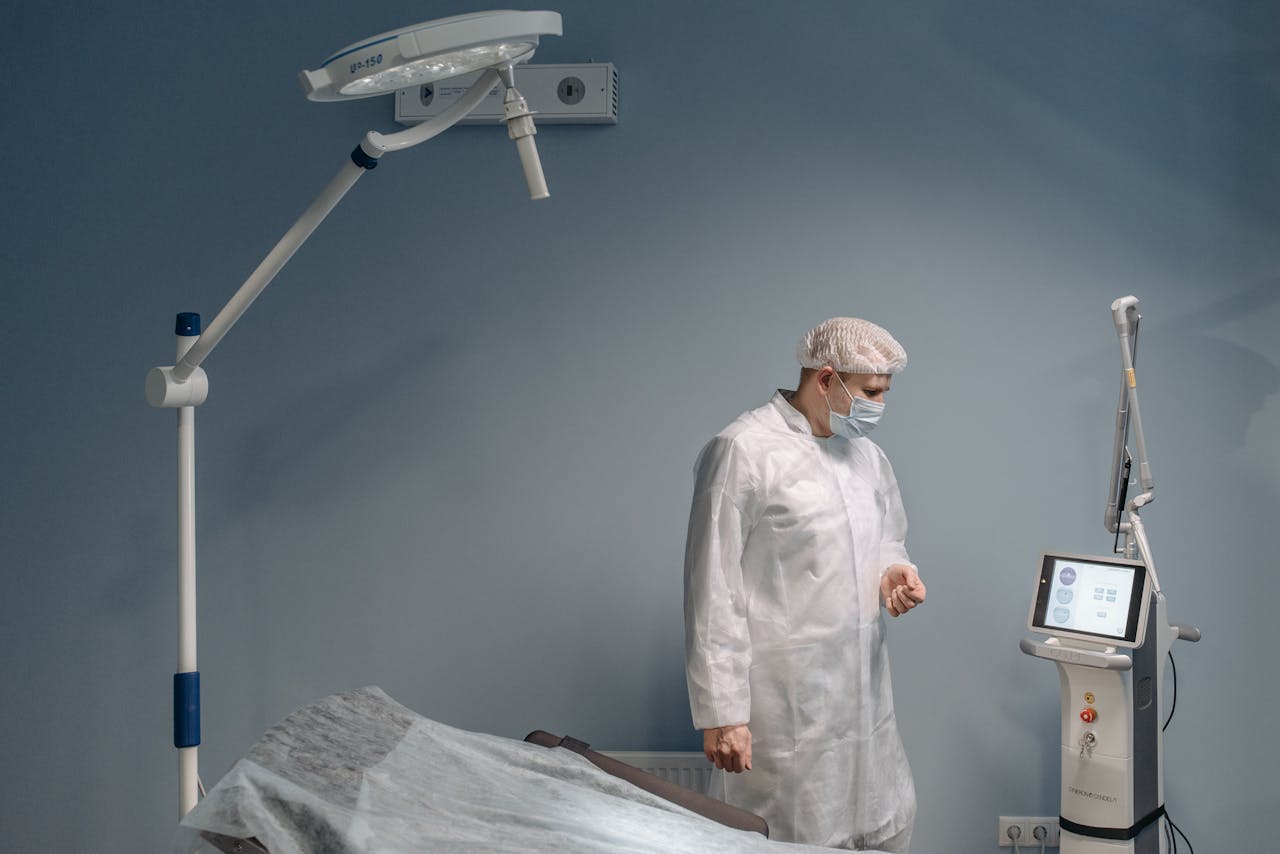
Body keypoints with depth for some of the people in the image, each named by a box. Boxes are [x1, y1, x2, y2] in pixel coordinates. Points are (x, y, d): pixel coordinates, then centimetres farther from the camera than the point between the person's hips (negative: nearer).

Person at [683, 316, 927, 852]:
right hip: (787, 703, -7)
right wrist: (721, 712, -16)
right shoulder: (743, 451, -13)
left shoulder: (866, 452, 11)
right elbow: (713, 592, -15)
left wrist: (895, 572, 0)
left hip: (864, 690, 7)